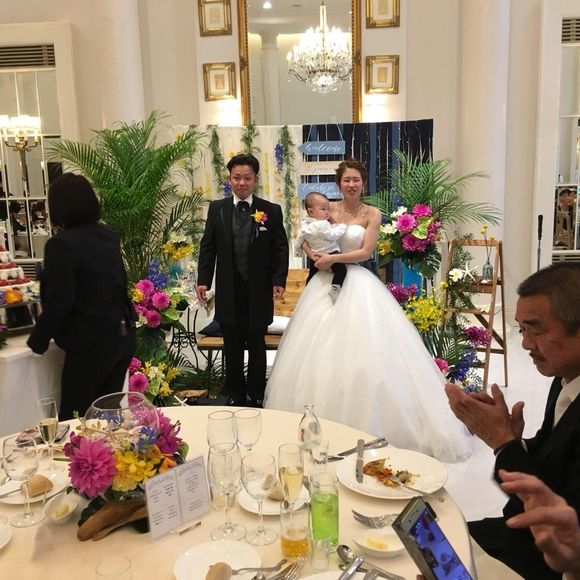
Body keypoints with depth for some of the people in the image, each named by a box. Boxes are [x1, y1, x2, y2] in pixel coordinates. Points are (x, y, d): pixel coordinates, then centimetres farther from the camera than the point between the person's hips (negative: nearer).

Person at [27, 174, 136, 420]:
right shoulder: (108, 235, 7)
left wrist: (38, 340, -3)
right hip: (122, 336, 8)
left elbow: (59, 302, -17)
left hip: (91, 343, -7)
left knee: (73, 418, 5)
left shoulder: (61, 244, -16)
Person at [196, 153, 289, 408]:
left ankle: (257, 395, 26)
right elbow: (207, 247, 5)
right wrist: (203, 280, -2)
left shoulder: (271, 211, -1)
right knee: (232, 347, 12)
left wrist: (279, 280, -10)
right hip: (228, 290, 1)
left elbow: (281, 249, 0)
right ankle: (235, 394, 26)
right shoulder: (216, 208, 4)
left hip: (258, 290, -1)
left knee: (256, 345, 12)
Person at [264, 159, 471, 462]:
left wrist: (333, 258, -12)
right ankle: (322, 423, 13)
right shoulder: (329, 209, 8)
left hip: (357, 283, -2)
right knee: (321, 350, 1)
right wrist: (315, 255, -7)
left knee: (362, 352, -7)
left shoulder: (371, 214, 1)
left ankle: (366, 423, 5)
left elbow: (365, 251, -6)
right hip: (327, 281, 3)